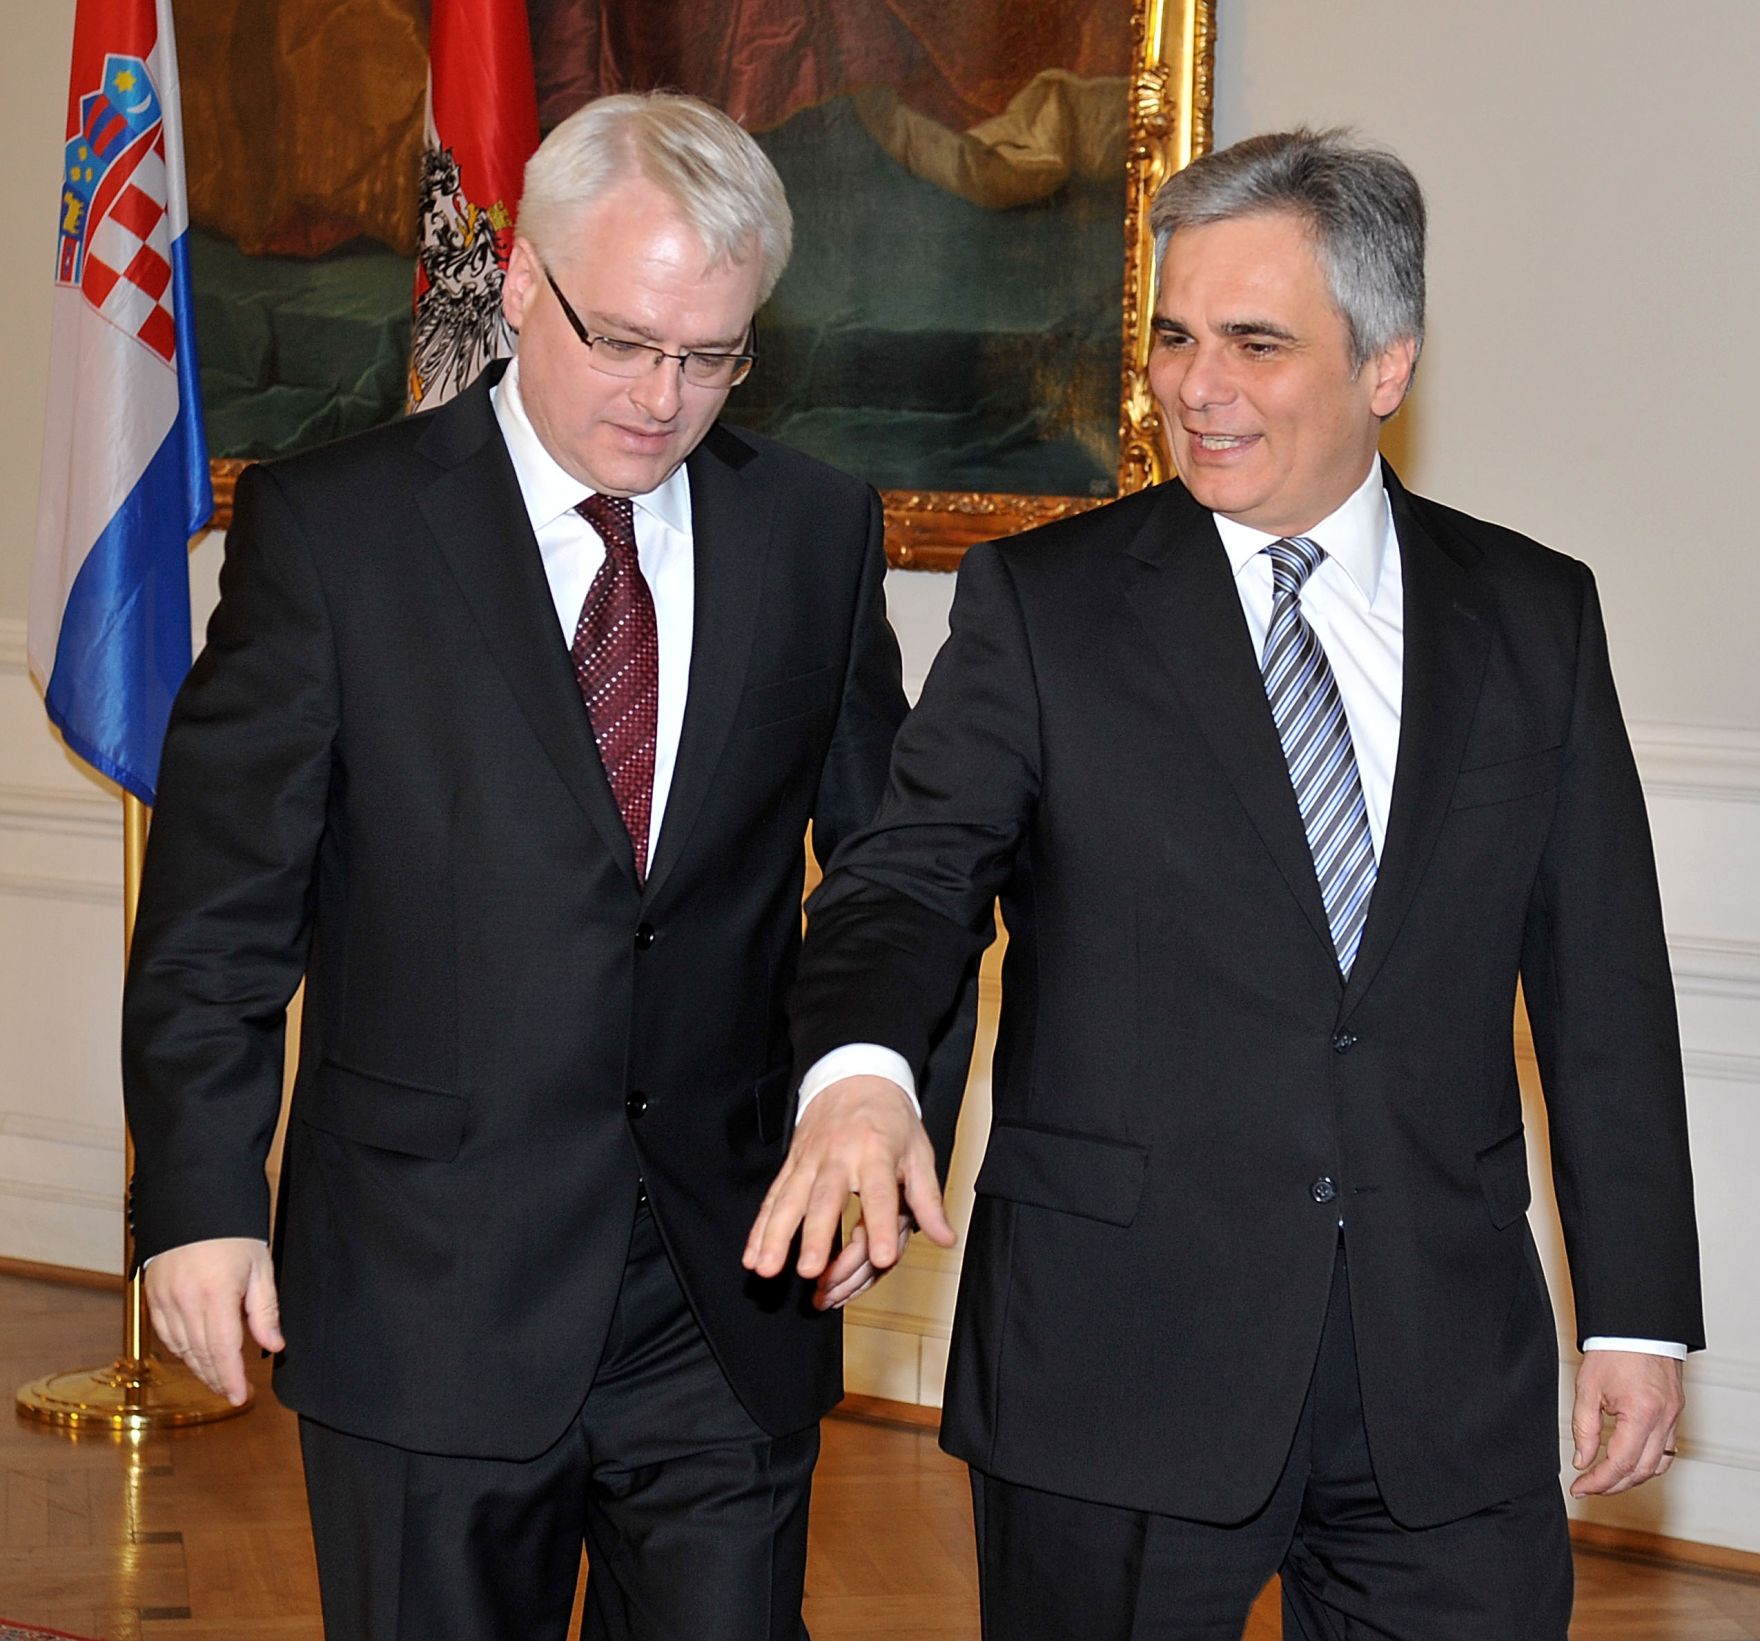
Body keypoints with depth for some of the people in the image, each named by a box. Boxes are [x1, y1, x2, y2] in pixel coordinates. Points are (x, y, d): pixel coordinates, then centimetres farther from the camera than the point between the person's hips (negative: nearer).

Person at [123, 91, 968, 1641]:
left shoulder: (818, 531, 5)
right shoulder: (328, 525, -4)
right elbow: (219, 898, -5)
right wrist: (202, 1200, -11)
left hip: (730, 1294, 2)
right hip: (432, 1288, -2)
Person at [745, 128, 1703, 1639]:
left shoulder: (1537, 615, 6)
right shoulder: (1044, 603, 1)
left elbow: (1603, 979, 8)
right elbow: (914, 871, -7)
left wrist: (1639, 1311, 7)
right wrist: (862, 1067, -30)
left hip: (1449, 1368, 2)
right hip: (1117, 1358, -1)